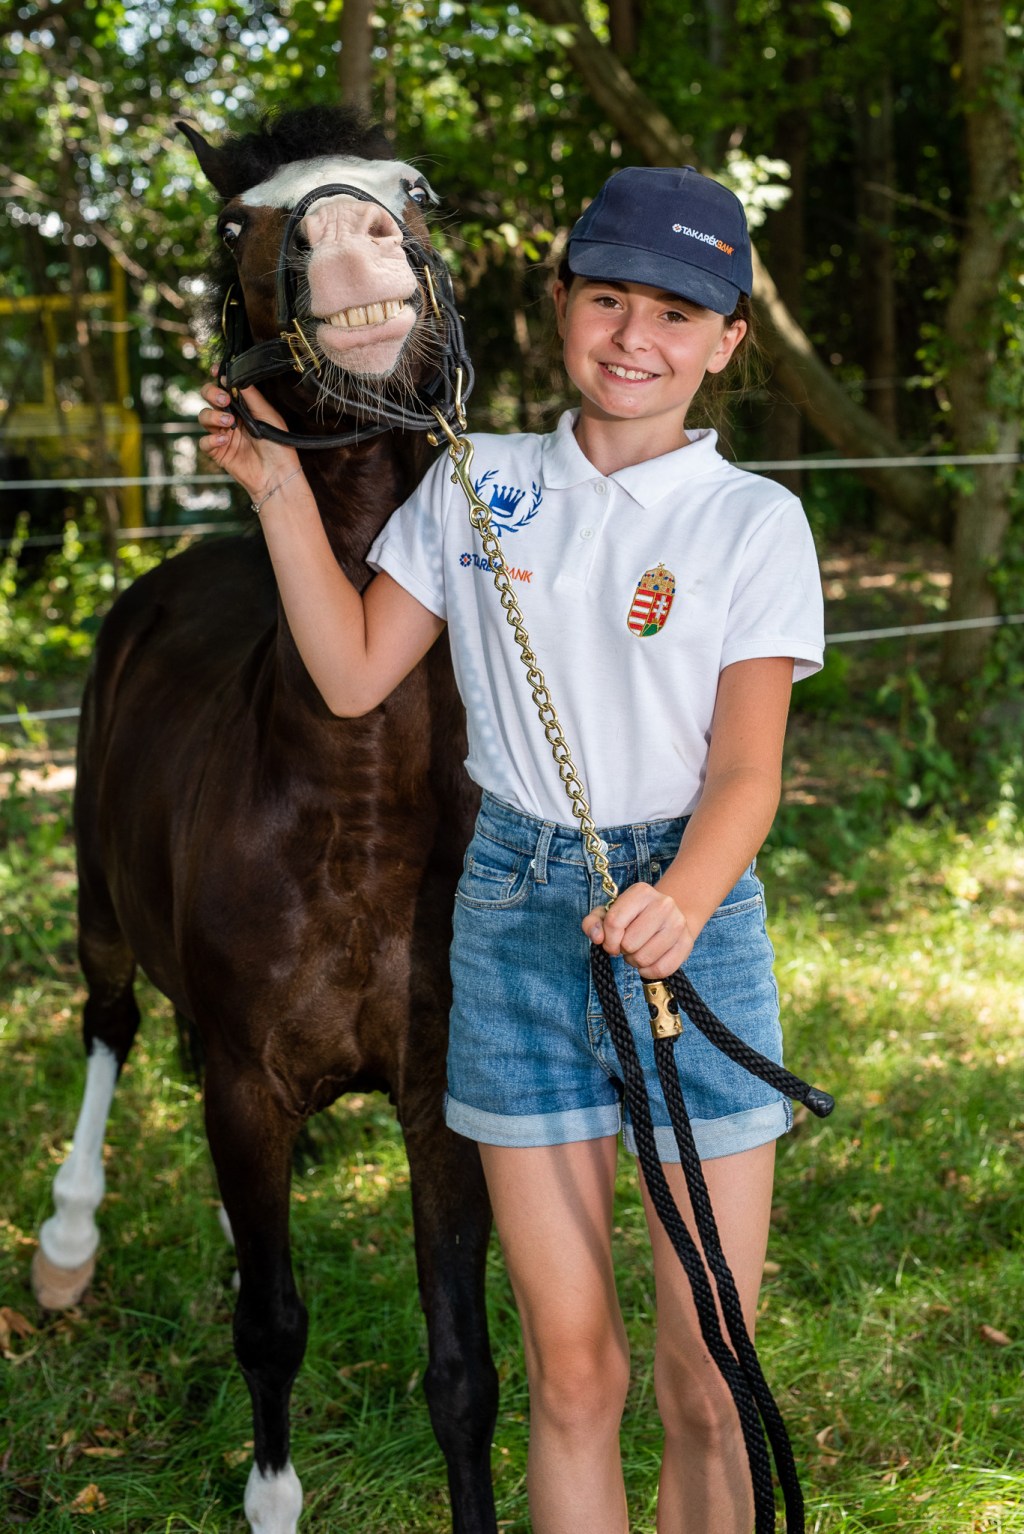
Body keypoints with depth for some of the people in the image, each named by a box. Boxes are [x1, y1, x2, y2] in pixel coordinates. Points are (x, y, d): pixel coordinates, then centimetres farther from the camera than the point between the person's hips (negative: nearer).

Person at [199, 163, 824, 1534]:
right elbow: (354, 674, 8)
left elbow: (747, 767, -9)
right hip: (516, 908, 2)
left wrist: (679, 903, -28)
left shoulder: (754, 520, -2)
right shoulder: (474, 483, 6)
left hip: (688, 916, -1)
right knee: (570, 1362, 6)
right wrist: (281, 491, 2)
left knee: (707, 1379, 2)